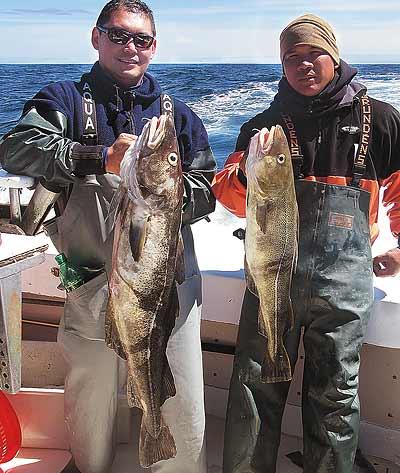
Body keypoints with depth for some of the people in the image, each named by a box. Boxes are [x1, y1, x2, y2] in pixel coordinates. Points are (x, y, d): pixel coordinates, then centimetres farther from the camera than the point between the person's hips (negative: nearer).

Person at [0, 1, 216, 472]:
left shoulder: (177, 113, 13)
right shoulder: (66, 99, 6)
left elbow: (206, 193, 6)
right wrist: (102, 156, -23)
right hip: (93, 282, -1)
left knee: (184, 414, 7)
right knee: (90, 407, 15)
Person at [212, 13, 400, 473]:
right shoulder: (266, 123, 7)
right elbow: (228, 192, 1)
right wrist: (246, 172, -20)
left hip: (345, 278, 0)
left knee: (334, 392, 11)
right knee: (256, 386, 5)